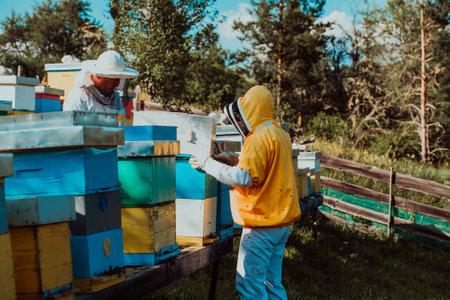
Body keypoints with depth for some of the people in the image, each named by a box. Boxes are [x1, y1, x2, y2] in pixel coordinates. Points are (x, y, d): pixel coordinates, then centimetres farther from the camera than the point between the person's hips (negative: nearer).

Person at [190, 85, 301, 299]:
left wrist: (208, 163, -16)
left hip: (262, 223, -10)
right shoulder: (279, 134, 14)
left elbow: (244, 177, -24)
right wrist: (232, 159, 14)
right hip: (282, 220, 10)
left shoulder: (259, 138, -16)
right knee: (272, 282, 16)